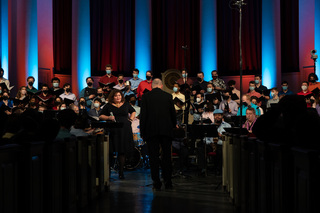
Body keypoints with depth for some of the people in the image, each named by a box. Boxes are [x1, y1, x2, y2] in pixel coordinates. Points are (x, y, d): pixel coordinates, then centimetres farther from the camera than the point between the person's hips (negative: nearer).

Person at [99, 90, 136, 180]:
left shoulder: (126, 104, 13)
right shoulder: (108, 106, 6)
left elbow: (133, 111, 29)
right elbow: (100, 117, 6)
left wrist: (131, 119, 11)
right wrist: (108, 117, -12)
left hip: (125, 130, 2)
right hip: (113, 131, -2)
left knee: (123, 152, 3)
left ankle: (121, 172, 10)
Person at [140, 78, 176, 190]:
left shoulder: (146, 96, 0)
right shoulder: (168, 96, 3)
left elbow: (143, 115, -2)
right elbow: (173, 113, 9)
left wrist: (142, 131, 4)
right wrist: (174, 125, 27)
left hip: (151, 131, -1)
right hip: (166, 130, 1)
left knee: (154, 157, 3)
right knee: (167, 156, 9)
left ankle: (157, 183, 2)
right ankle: (168, 182, 10)